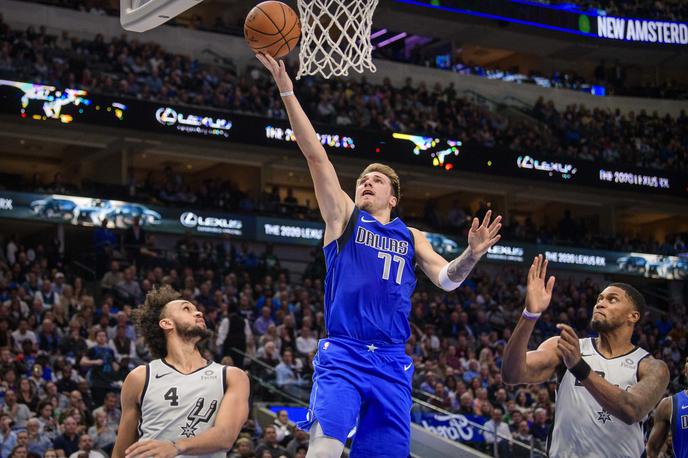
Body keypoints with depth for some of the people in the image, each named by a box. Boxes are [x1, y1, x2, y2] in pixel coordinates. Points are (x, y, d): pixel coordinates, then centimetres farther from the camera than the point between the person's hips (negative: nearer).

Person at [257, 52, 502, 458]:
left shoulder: (412, 238, 19)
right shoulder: (344, 216, 10)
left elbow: (447, 279, 9)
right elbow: (315, 154, 2)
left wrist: (472, 255, -12)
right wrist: (287, 92, -6)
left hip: (392, 363, 4)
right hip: (342, 355, -3)